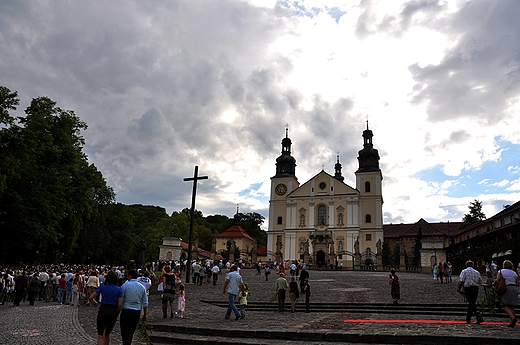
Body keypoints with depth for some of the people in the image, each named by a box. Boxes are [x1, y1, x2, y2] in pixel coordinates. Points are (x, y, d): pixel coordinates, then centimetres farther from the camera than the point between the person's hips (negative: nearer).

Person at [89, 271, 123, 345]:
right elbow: (120, 304, -6)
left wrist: (93, 303, 15)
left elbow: (90, 298, -5)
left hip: (103, 311, -2)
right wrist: (117, 312, 11)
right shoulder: (119, 289, -4)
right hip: (113, 312, 2)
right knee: (107, 334, 21)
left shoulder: (102, 287, -5)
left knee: (101, 336, 2)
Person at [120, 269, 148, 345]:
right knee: (131, 332, 18)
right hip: (137, 312, 5)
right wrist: (145, 314, 12)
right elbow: (145, 303, 6)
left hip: (126, 311, -5)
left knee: (125, 333, -3)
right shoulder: (142, 287, 5)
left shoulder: (125, 285, -7)